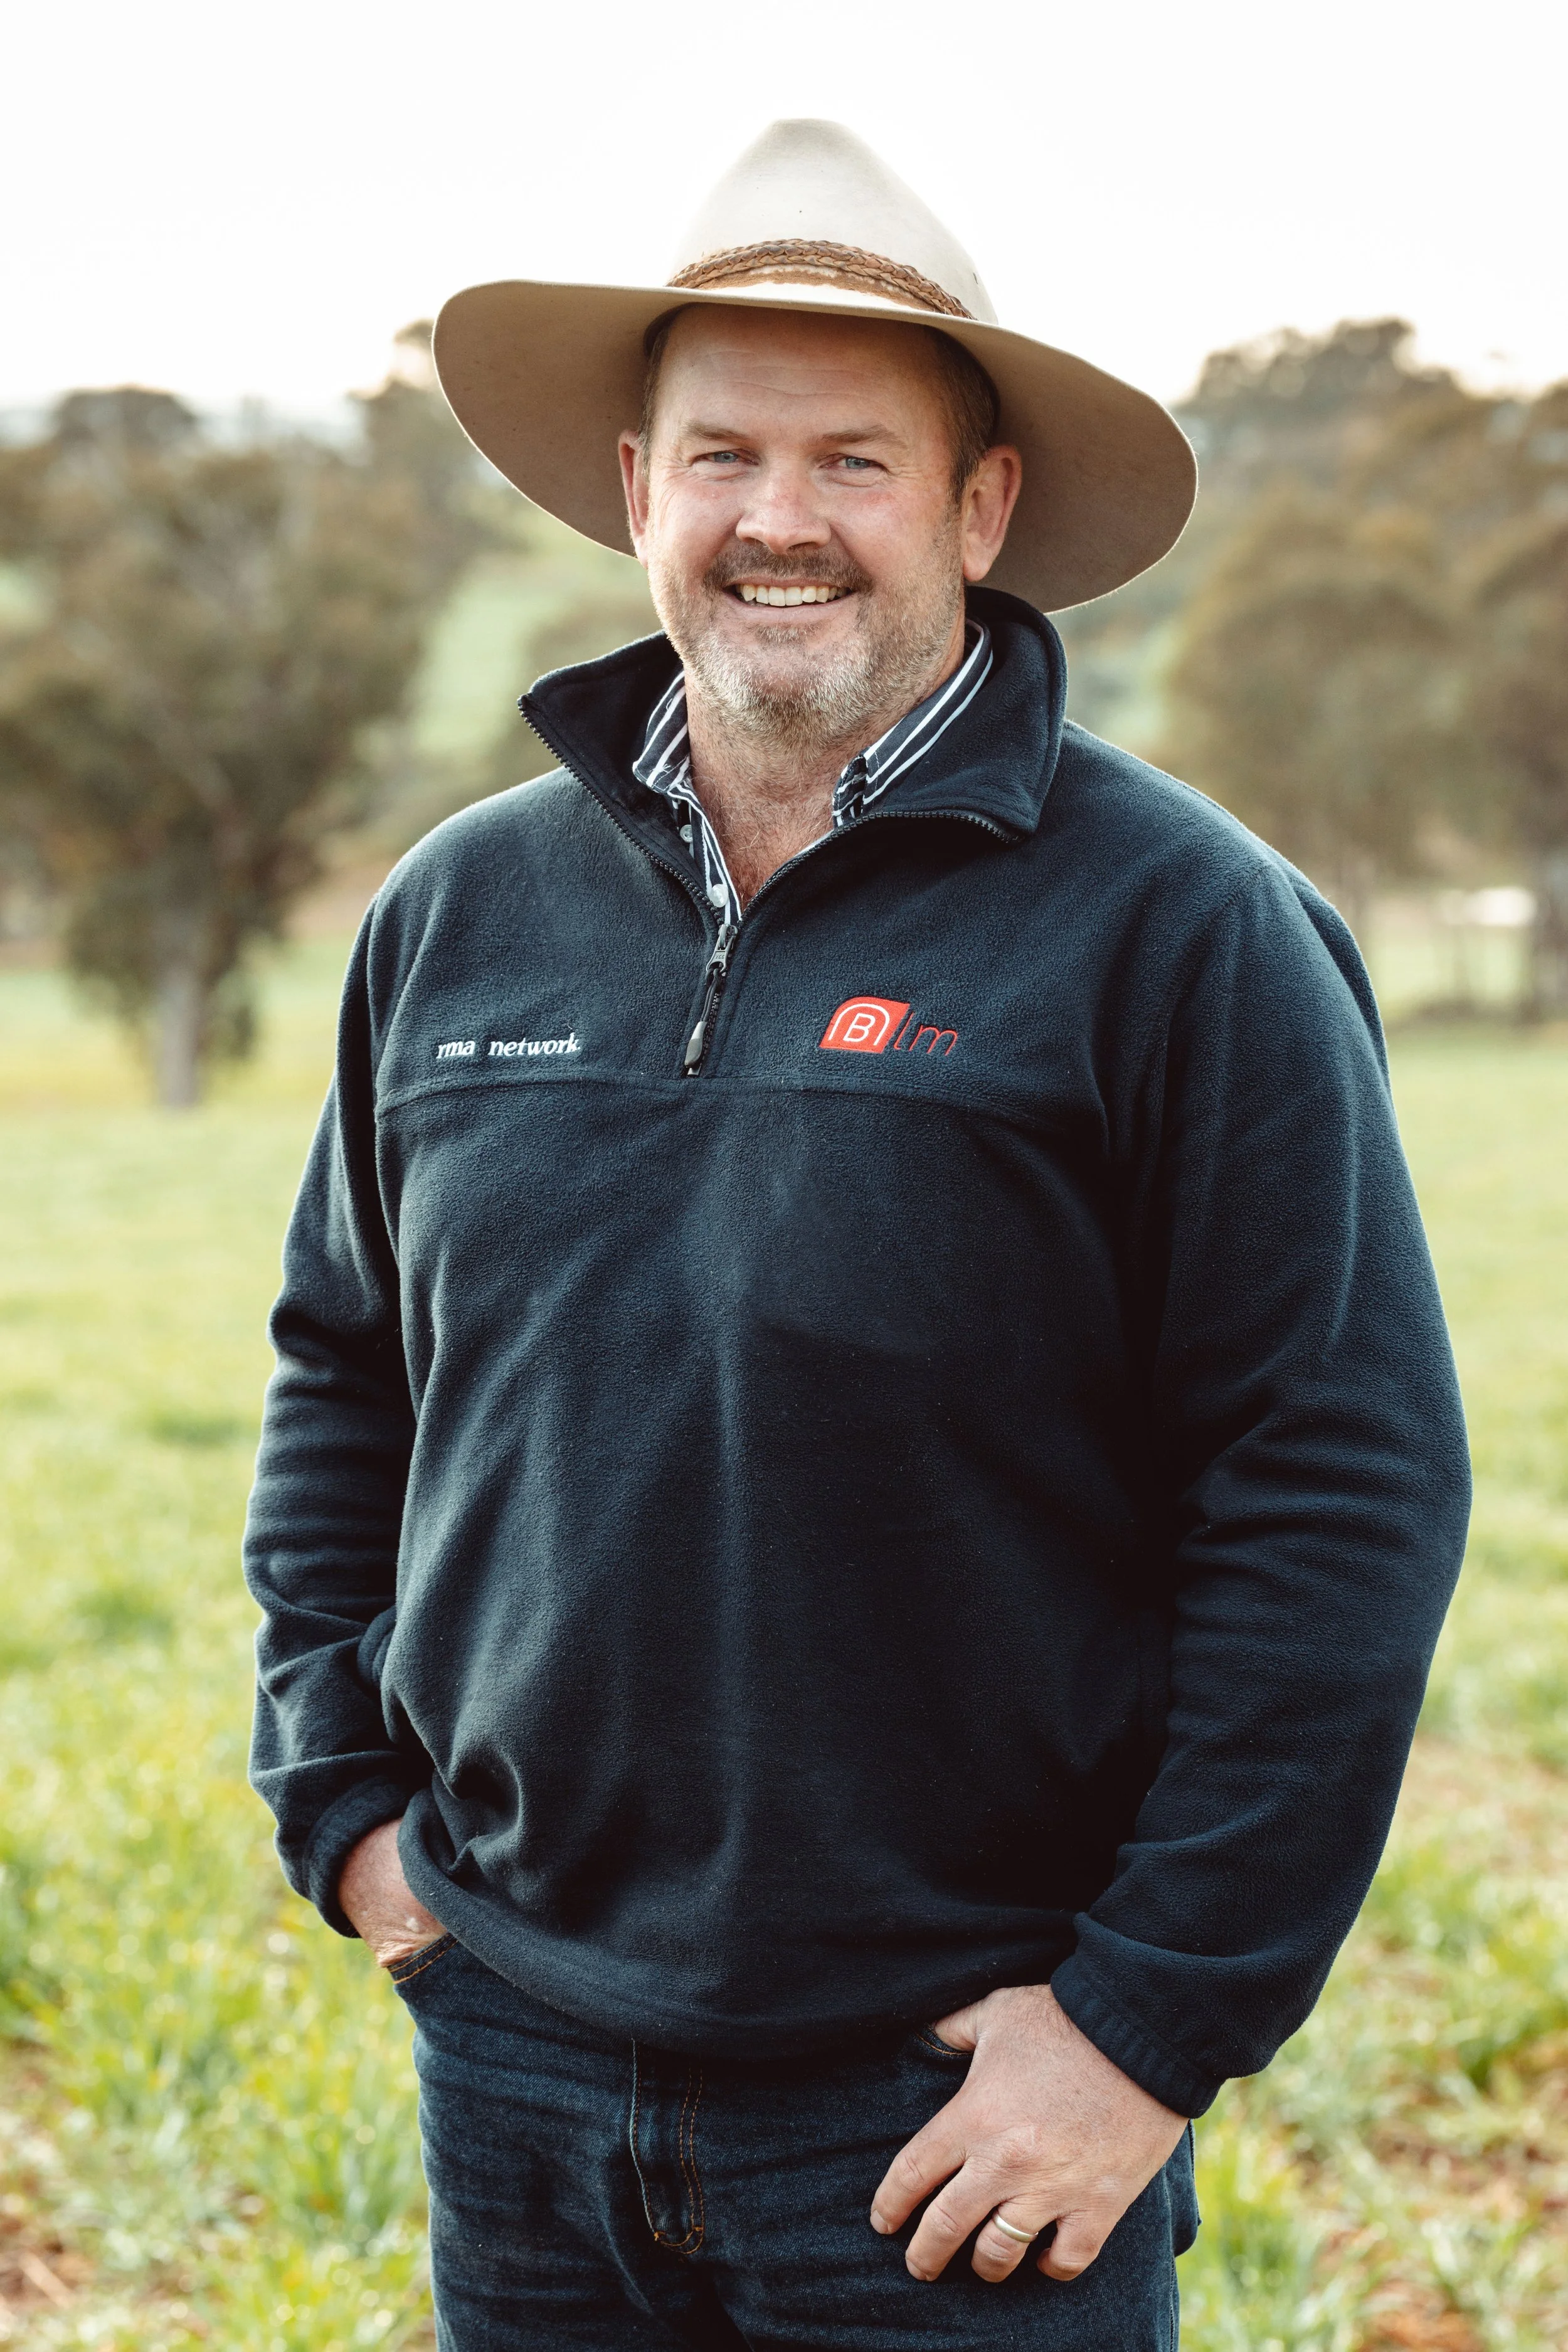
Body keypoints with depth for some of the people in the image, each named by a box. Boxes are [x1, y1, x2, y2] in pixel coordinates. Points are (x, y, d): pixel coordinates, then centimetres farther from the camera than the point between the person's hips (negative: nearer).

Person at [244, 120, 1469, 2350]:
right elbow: (339, 1385, 17)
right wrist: (345, 1803, 9)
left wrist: (1156, 2021, -12)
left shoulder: (1180, 927, -9)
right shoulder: (462, 913, 6)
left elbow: (1349, 1500, -11)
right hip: (518, 2067, 4)